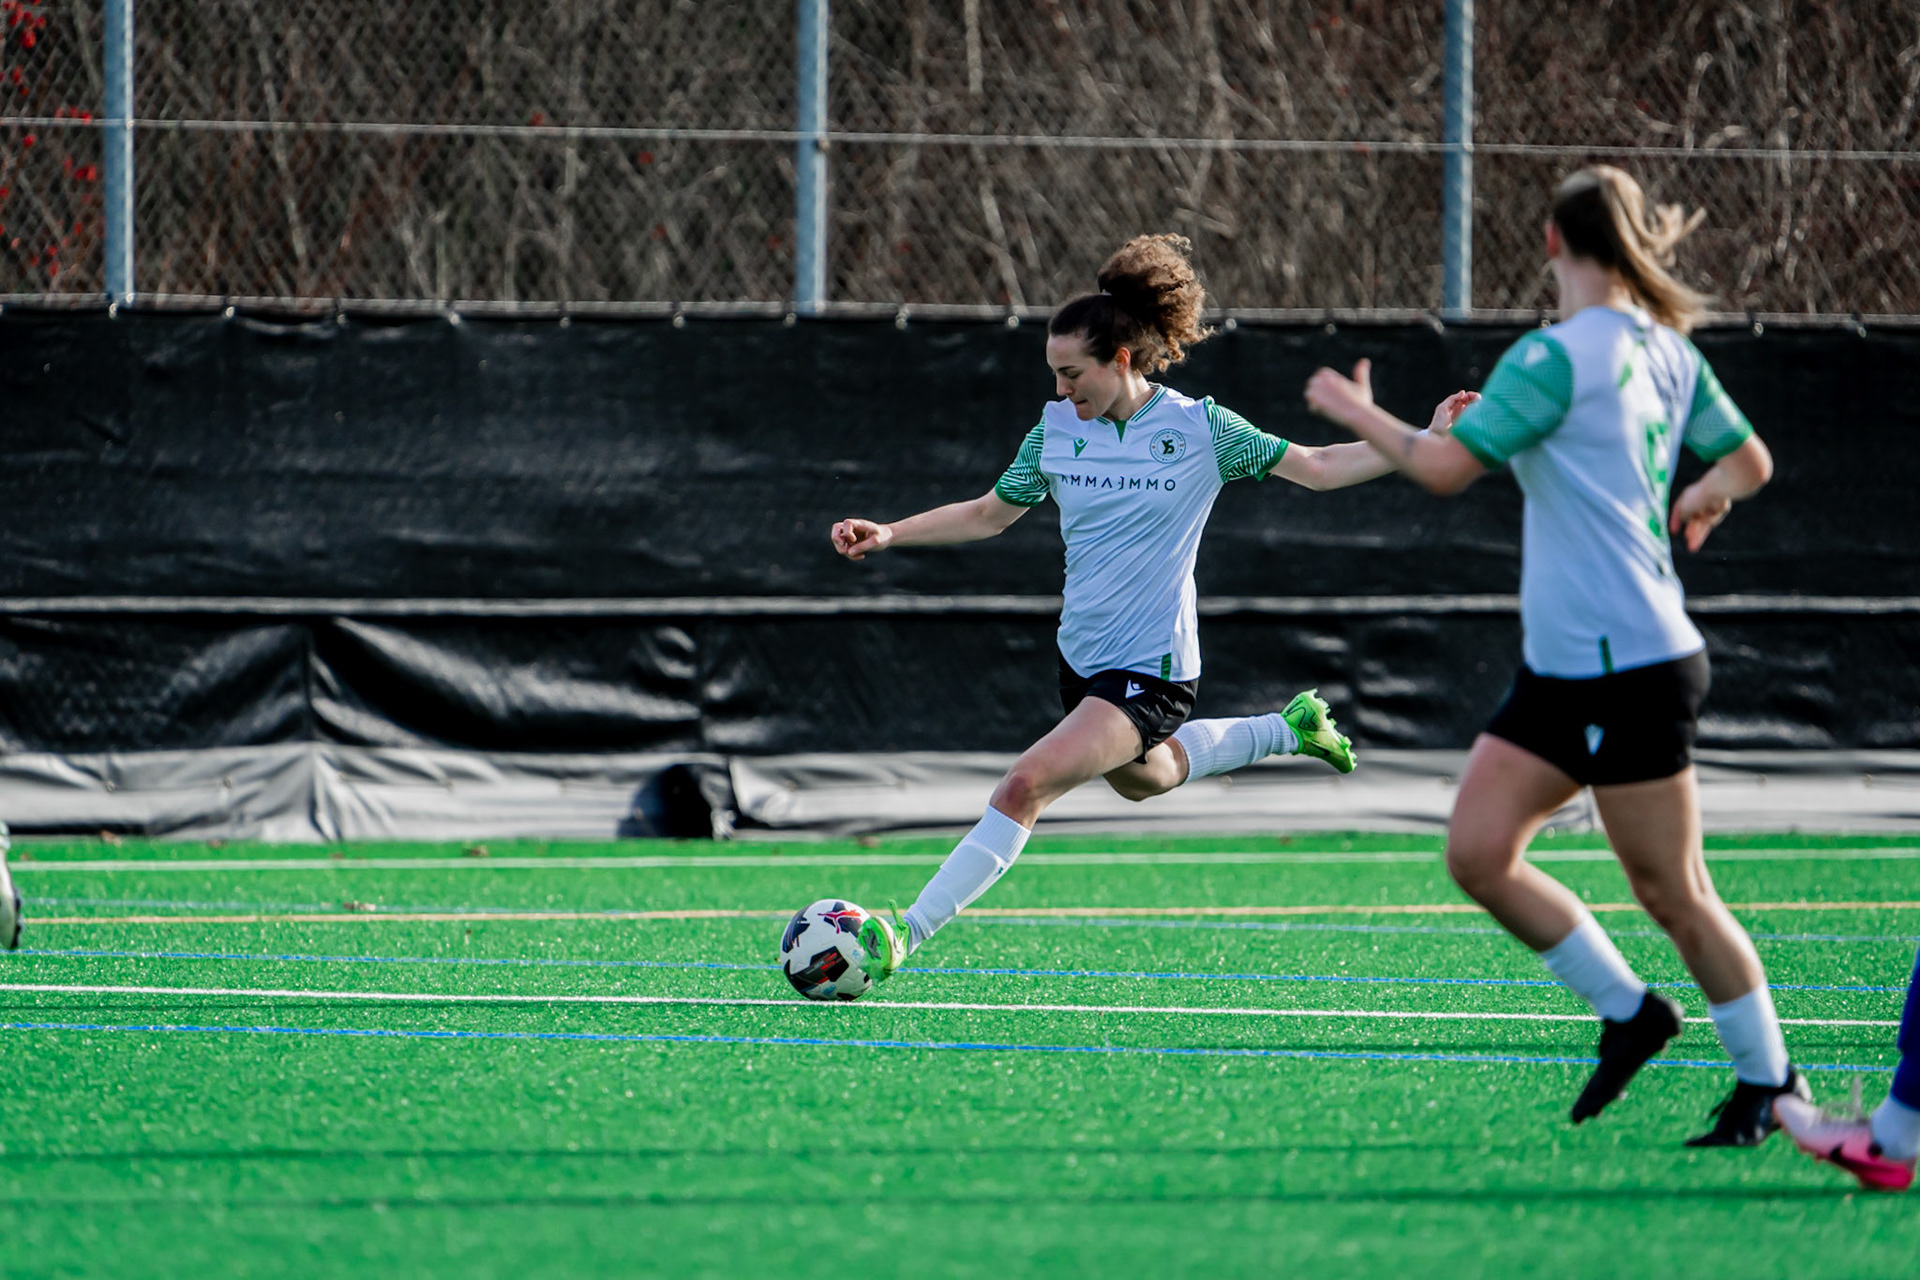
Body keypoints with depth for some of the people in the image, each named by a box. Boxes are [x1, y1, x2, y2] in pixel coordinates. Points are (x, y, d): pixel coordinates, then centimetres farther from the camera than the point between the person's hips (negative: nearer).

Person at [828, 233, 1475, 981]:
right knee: (1144, 778, 29)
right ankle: (1290, 730, 49)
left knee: (1026, 786, -21)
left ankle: (906, 934, -19)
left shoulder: (1199, 429, -11)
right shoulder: (1056, 432, 1)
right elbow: (989, 514, 15)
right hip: (1082, 659, 7)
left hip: (1151, 670, -7)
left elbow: (1320, 468, -2)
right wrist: (888, 534, 3)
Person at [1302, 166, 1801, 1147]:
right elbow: (1749, 463, 20)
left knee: (1670, 891, 1)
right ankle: (1628, 1011, 14)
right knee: (1477, 851, 4)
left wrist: (1359, 413, -1)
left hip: (1630, 662, -9)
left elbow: (1446, 467, -18)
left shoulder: (1557, 356, -16)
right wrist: (1700, 498, 42)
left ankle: (1767, 1078, 13)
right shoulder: (1668, 353, 8)